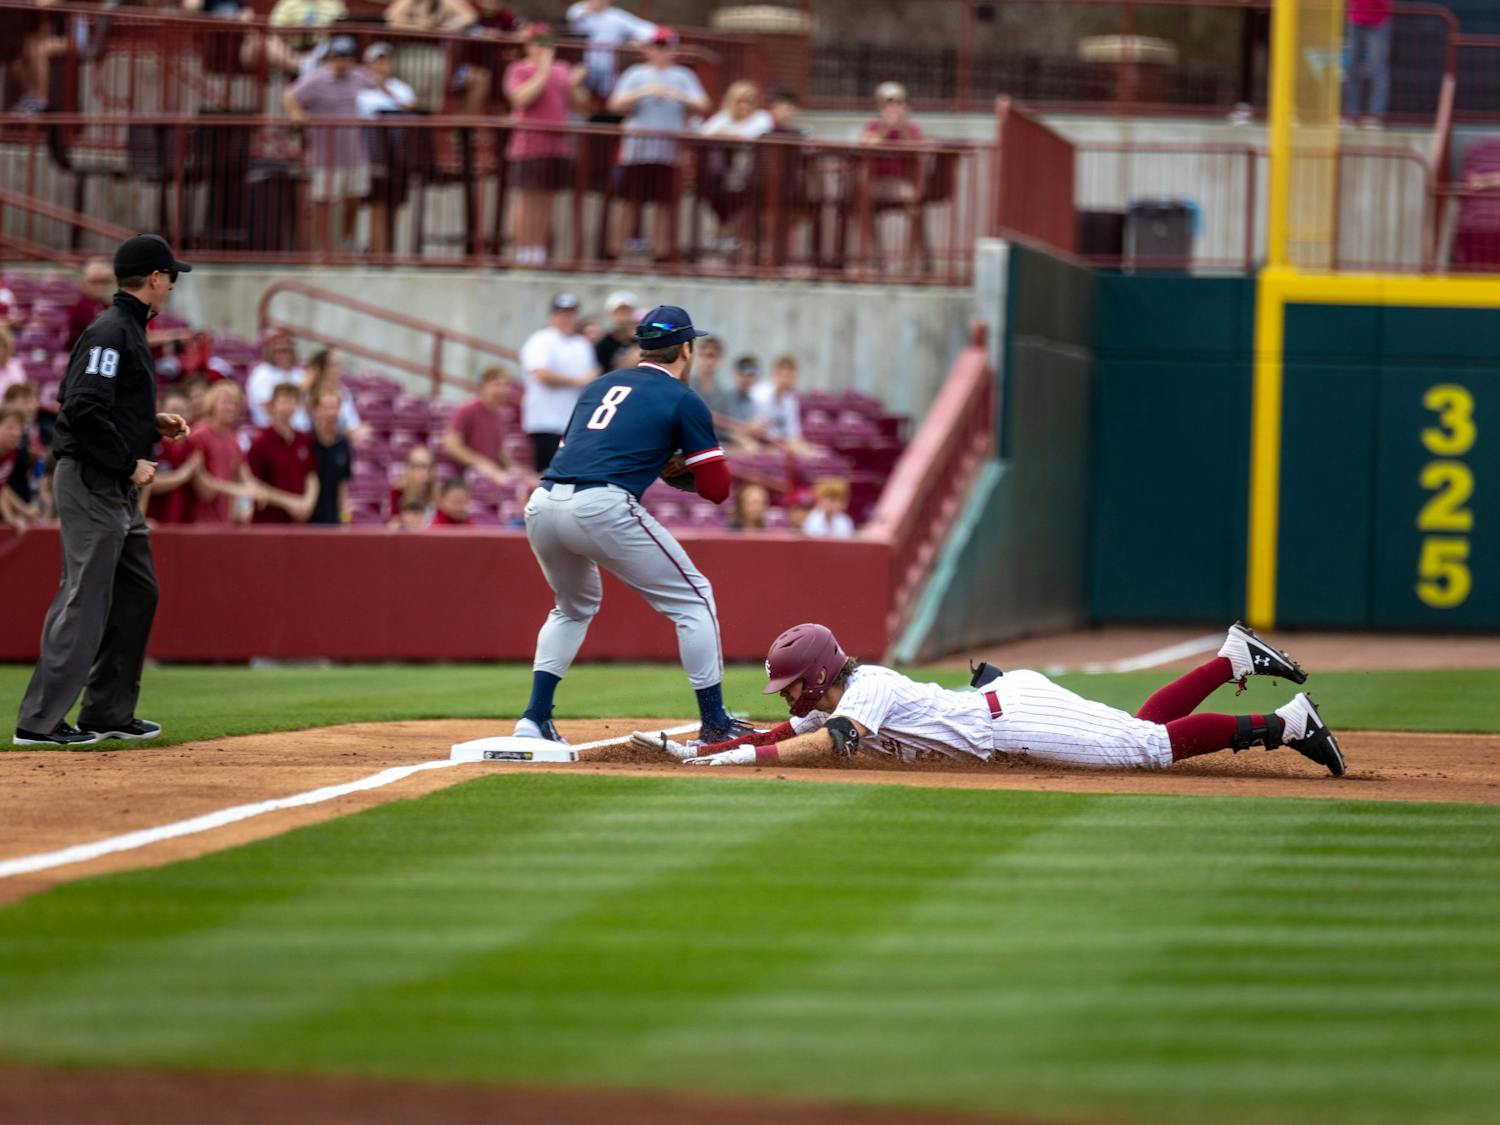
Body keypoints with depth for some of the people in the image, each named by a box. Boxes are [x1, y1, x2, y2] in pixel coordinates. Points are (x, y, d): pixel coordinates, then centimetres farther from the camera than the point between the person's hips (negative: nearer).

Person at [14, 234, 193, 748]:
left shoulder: (128, 330, 17)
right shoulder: (110, 332, -15)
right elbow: (83, 409, -24)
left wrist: (153, 424, 13)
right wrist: (129, 462, -19)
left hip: (119, 486, 11)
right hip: (92, 480, -11)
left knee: (137, 591, 15)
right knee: (86, 596, -12)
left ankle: (109, 711, 22)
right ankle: (40, 720, -13)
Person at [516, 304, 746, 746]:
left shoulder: (599, 386, 26)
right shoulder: (684, 401, 9)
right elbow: (717, 488, 6)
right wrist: (679, 470, 26)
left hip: (541, 506, 6)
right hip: (602, 509, -6)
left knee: (574, 607, 31)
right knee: (693, 598, 9)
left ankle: (534, 719, 19)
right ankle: (715, 725, 6)